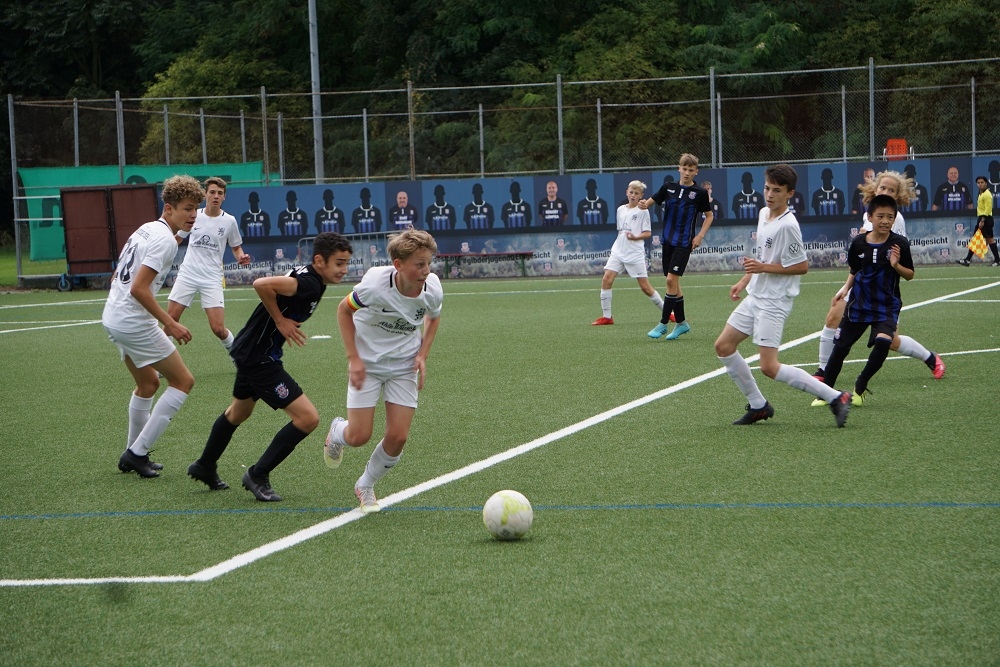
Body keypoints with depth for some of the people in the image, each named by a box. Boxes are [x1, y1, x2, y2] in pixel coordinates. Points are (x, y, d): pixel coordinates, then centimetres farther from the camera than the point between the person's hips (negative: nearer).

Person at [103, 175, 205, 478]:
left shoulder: (146, 229, 13)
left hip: (113, 318, 10)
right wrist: (170, 323, -21)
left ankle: (133, 454, 32)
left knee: (148, 383, 25)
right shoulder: (165, 240, -17)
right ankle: (137, 452, -3)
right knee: (183, 381, -1)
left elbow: (118, 277, 19)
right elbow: (139, 289, -24)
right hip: (135, 324, -10)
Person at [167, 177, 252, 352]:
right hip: (187, 275, 2)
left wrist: (241, 257, -8)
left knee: (218, 329, -9)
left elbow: (236, 247, 13)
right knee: (170, 320, -4)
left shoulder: (229, 221, -1)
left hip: (212, 280, -1)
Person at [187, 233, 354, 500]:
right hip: (258, 357, -11)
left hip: (248, 350, 11)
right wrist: (280, 320, -24)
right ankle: (258, 475, 0)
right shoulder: (310, 284, -25)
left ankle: (205, 467, 52)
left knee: (239, 412, 32)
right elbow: (262, 284, -37)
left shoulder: (305, 276, 5)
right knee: (308, 418, -12)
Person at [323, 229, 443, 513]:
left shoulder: (432, 290, -17)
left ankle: (365, 486, 22)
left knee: (397, 438, -6)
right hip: (367, 363, -3)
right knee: (359, 436, -7)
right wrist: (353, 358, -13)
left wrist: (422, 355, -4)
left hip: (404, 365, 3)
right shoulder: (375, 284, -27)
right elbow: (344, 310, -9)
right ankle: (337, 432, 33)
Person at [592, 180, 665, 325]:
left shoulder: (642, 211, -2)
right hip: (618, 251, 5)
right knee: (606, 279, -11)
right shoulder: (621, 210, 14)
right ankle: (606, 316, -5)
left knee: (645, 287, -4)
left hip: (635, 253, -5)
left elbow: (648, 233, -6)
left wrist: (635, 237, -21)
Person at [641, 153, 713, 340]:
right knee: (672, 283, 8)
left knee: (671, 279, -13)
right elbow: (650, 201, 9)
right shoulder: (668, 188, 7)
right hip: (668, 241, 5)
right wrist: (643, 204, -15)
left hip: (684, 242, -5)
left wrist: (700, 235, -7)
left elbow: (709, 216, 6)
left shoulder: (699, 193, -3)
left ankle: (663, 323, -8)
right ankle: (681, 323, 20)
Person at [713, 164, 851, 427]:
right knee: (723, 346, 12)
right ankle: (758, 405, 21)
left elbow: (802, 266, -18)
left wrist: (764, 268, -21)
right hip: (755, 297, 10)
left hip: (774, 302, -10)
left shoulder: (787, 225, -20)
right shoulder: (764, 213, 8)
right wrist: (744, 281, 21)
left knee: (769, 367, -15)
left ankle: (835, 398, -11)